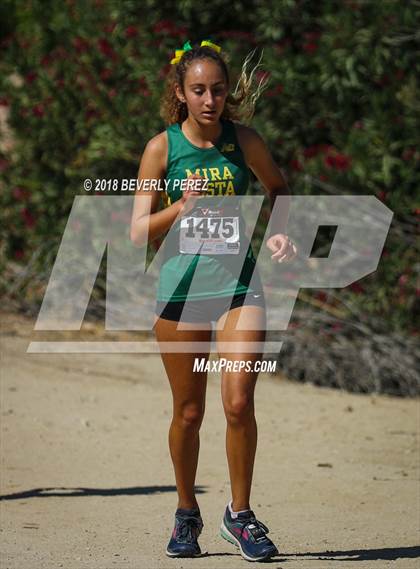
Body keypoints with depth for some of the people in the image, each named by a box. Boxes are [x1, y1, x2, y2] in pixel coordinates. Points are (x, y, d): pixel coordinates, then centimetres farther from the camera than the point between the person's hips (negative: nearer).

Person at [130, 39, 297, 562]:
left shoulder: (243, 140, 1)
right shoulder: (162, 148, -3)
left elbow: (278, 186, 21)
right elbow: (138, 233, -5)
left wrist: (280, 231, 3)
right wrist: (179, 210, -22)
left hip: (238, 287, 0)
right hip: (181, 287, 0)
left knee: (239, 403, -13)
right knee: (188, 413, 7)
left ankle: (240, 514, 5)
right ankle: (187, 515, 27)